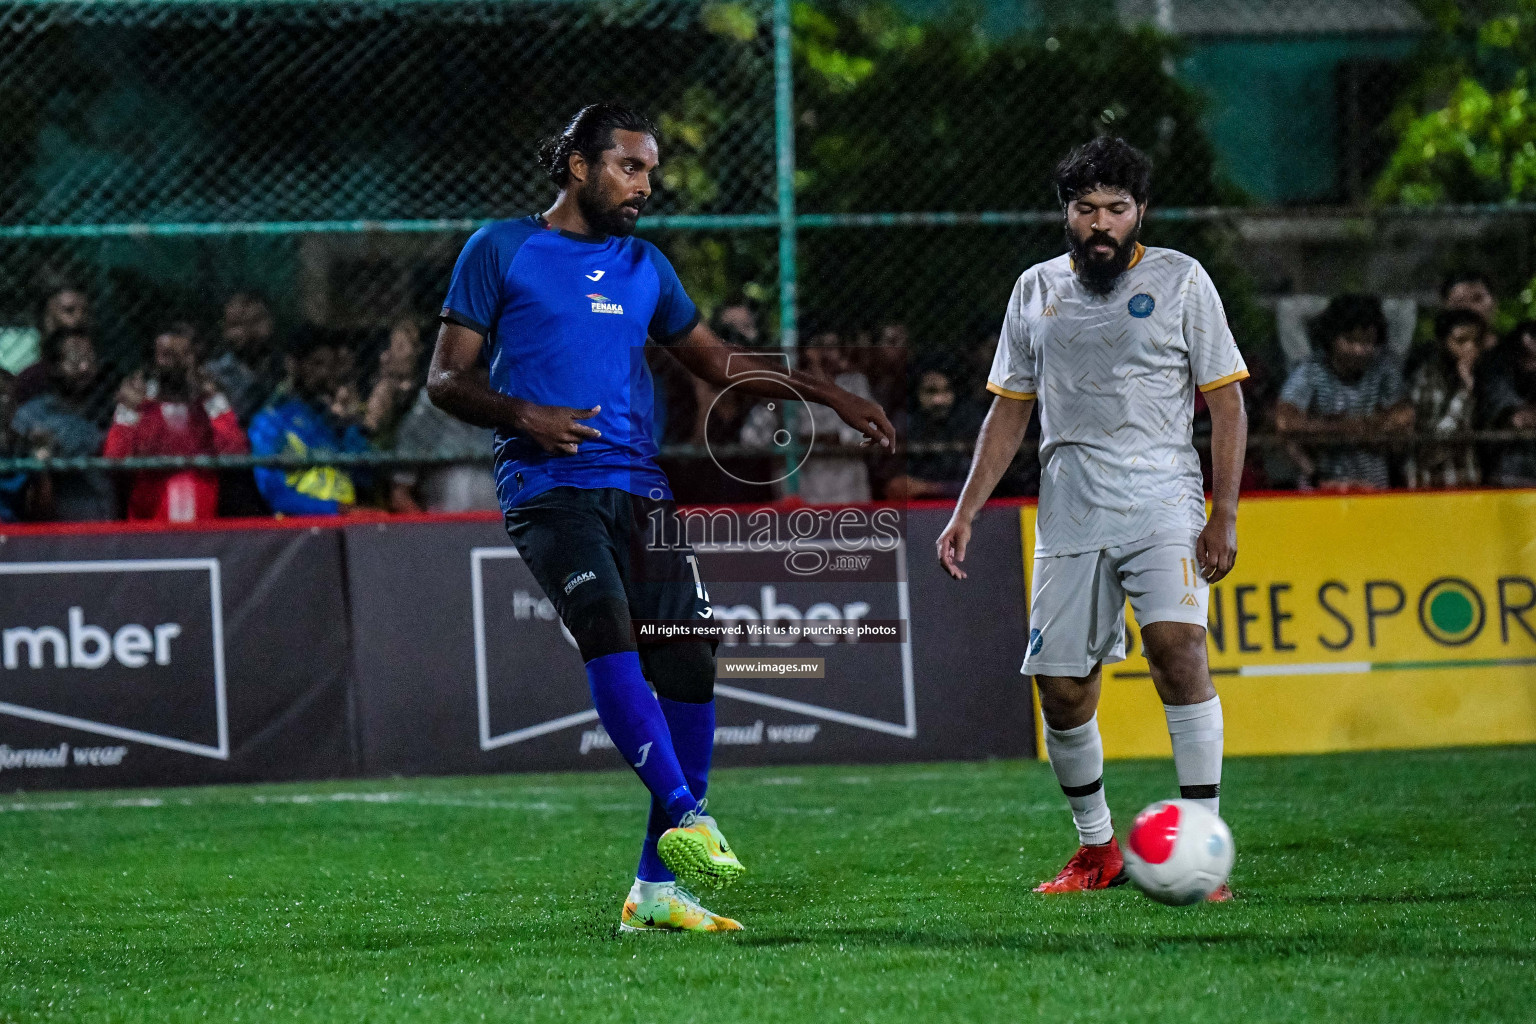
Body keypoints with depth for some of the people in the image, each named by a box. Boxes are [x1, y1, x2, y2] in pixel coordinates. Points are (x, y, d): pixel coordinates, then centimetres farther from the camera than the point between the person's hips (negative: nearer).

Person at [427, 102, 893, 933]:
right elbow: (446, 379, 4)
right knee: (609, 636, -29)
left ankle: (656, 888, 0)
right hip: (548, 488, -6)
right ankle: (689, 820, -38)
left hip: (641, 490, 6)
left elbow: (718, 362, 32)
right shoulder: (501, 250, 6)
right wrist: (523, 415, -14)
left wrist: (829, 396, 26)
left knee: (688, 664, -6)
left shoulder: (645, 267, 21)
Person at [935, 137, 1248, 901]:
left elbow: (1226, 405, 1)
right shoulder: (1037, 290, 12)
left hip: (1162, 504, -4)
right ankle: (1098, 850, 23)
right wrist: (965, 513, 10)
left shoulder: (1180, 280, 2)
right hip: (1069, 516, 4)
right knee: (1061, 689, 2)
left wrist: (1224, 515, -8)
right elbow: (1009, 411, 18)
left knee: (1177, 646, -24)